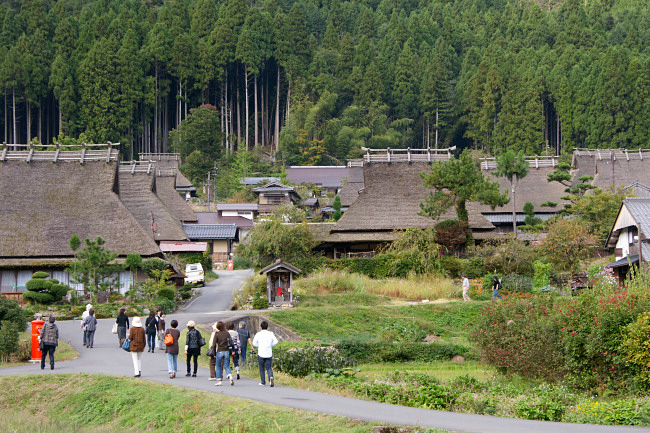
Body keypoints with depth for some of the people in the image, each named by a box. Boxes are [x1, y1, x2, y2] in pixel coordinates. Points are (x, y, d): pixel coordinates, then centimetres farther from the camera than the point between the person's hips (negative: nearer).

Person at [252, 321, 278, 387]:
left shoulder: (258, 334, -3)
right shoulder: (271, 334, 1)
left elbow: (254, 343, -1)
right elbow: (275, 341, 1)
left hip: (261, 354, -1)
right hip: (269, 354, 1)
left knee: (262, 368, 12)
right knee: (269, 368, 8)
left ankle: (263, 382, 14)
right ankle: (271, 377, -20)